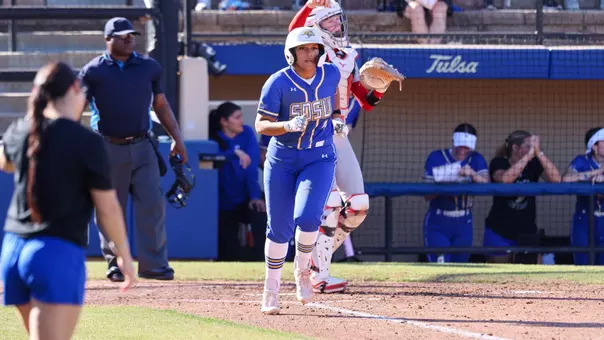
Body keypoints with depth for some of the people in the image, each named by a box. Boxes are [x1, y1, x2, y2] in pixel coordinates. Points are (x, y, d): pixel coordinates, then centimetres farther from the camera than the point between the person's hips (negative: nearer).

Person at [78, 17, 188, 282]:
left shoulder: (149, 68, 9)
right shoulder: (93, 71, -1)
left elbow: (161, 105, 16)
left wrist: (177, 139, 10)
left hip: (142, 147, 2)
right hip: (108, 149, -2)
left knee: (152, 204, -6)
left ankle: (153, 264, -3)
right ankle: (115, 263, 15)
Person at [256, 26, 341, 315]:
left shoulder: (330, 74, -5)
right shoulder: (278, 83, -15)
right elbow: (261, 126, -14)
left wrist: (337, 118, 6)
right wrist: (289, 125, -32)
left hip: (319, 159, 1)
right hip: (281, 160, -1)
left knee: (307, 218, -21)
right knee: (279, 228, 1)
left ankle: (302, 269, 8)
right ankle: (271, 290, 20)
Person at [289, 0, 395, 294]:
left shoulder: (348, 59, 15)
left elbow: (366, 103, 16)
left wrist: (379, 89, -4)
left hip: (339, 137, 7)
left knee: (358, 206, 4)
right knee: (329, 202, -15)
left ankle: (318, 254, 20)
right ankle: (319, 274, -8)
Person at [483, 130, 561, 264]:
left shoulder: (534, 165, 0)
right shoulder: (499, 163, -7)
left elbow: (556, 179, -17)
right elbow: (505, 179, -31)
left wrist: (539, 153, -23)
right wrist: (529, 154, -30)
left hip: (526, 232, 2)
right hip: (499, 232, -2)